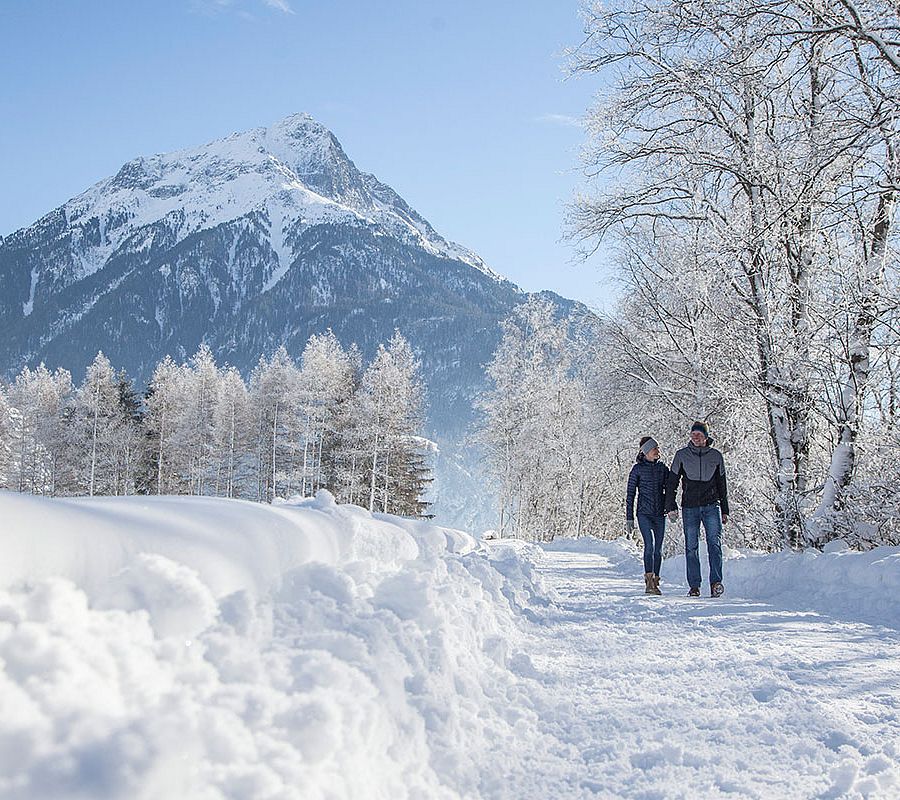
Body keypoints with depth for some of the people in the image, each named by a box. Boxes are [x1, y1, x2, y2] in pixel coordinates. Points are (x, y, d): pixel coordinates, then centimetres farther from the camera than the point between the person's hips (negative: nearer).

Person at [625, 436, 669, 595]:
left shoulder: (663, 468, 11)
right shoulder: (638, 469, 0)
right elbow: (630, 494, 2)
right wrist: (629, 518, -1)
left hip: (660, 514, 4)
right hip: (644, 513, -4)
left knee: (658, 549, 5)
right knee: (649, 545, -18)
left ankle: (655, 581, 16)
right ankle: (649, 582, -21)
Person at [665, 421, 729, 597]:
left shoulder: (716, 456, 8)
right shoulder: (682, 455, 4)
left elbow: (722, 485, 17)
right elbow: (672, 482, 6)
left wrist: (725, 510, 15)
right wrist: (670, 507, -2)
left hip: (711, 506, 0)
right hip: (689, 508, 0)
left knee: (714, 543, -13)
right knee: (691, 547, 2)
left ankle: (716, 583, -18)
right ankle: (694, 586, 7)